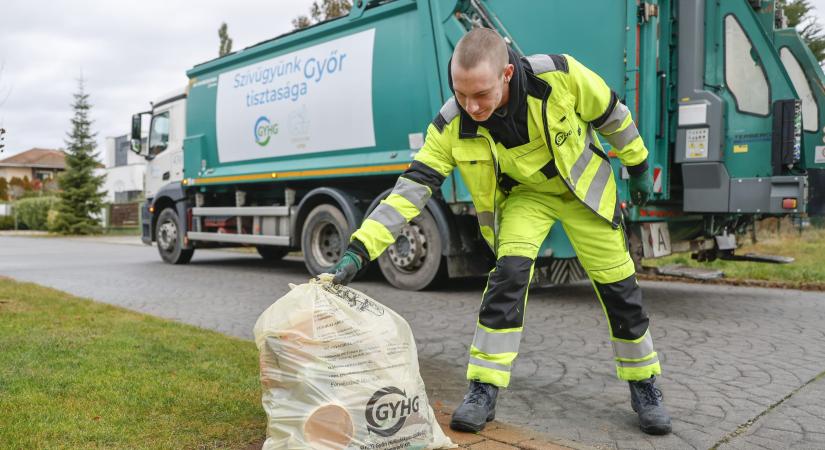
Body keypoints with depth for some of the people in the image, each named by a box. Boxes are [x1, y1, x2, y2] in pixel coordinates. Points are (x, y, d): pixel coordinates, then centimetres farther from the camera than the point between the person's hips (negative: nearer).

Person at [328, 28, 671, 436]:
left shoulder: (559, 74, -33)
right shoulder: (452, 126, -29)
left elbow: (609, 114, -14)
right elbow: (411, 188, -29)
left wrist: (638, 167, 1)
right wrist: (358, 250, -38)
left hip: (582, 184, 0)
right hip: (523, 193, 0)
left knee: (617, 284, 2)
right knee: (509, 273, -22)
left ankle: (644, 386, 22)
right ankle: (483, 391, -9)